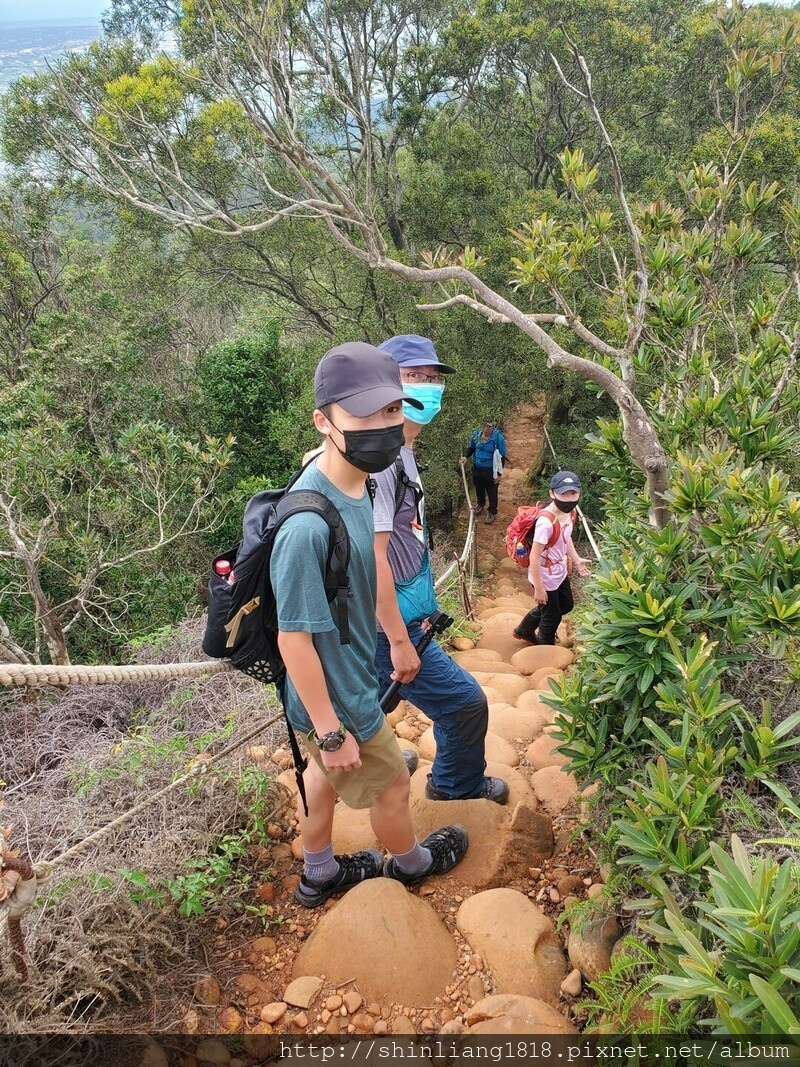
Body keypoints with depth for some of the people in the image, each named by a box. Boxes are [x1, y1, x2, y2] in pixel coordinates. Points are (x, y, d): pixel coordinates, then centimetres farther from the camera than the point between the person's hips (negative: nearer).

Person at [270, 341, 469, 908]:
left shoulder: (353, 480, -10)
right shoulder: (307, 525, -38)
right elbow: (294, 638, -29)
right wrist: (331, 731, -19)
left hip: (349, 669, 8)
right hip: (338, 695, -8)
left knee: (326, 771, 27)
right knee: (392, 785, 18)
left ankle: (319, 873, 53)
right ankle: (412, 862, 50)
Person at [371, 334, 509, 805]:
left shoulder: (403, 453, 10)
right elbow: (372, 556, -25)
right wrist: (399, 639, -22)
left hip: (398, 618, 9)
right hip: (389, 626, -9)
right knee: (466, 701, 5)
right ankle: (459, 785, 30)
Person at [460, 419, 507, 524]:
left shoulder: (498, 438, -22)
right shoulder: (476, 434, -9)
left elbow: (502, 457, -13)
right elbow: (471, 447, 11)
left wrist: (499, 473, -12)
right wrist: (466, 457, -9)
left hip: (491, 471, -4)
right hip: (477, 469, 4)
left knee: (492, 493, 11)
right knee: (479, 489, 27)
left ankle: (492, 512, 32)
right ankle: (480, 504, 55)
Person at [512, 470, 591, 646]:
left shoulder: (569, 512, -7)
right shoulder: (546, 522, -34)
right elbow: (534, 557, -28)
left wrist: (576, 560, 11)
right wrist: (538, 588, -23)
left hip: (560, 573, 9)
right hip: (546, 578, -9)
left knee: (566, 605, 28)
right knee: (552, 615, 12)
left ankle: (524, 630, 46)